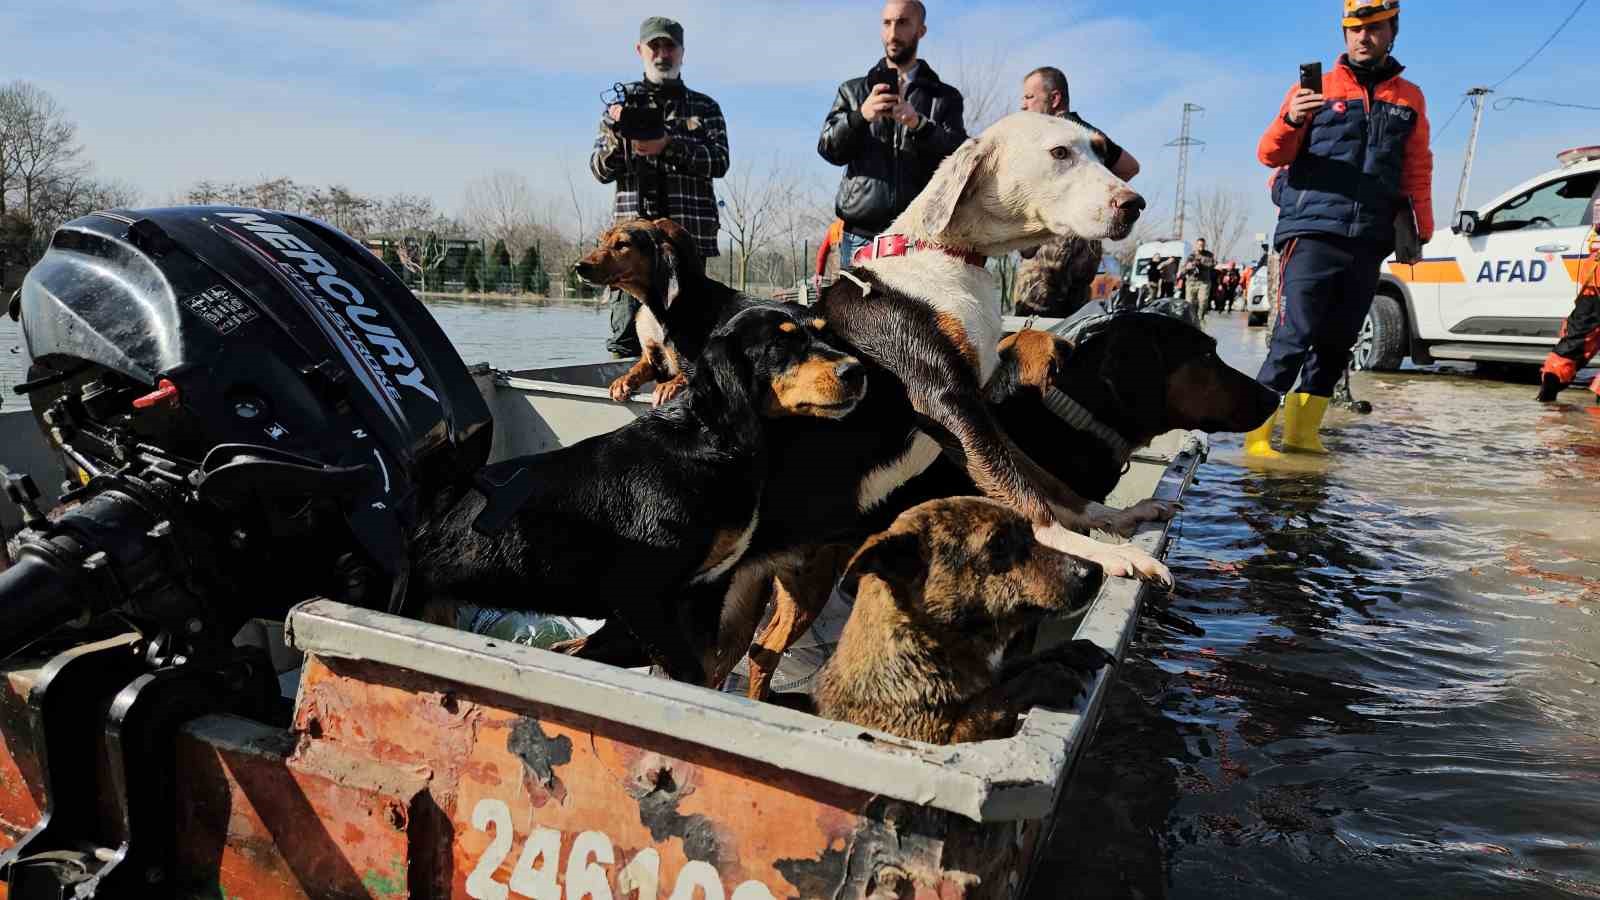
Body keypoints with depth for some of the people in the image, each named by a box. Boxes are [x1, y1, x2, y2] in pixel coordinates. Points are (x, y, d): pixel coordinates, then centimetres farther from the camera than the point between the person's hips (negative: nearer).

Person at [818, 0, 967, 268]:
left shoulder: (945, 97, 14)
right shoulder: (853, 91, 18)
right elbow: (829, 148, 4)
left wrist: (919, 125, -19)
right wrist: (860, 116, -16)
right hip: (861, 236, 1)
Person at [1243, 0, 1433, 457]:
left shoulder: (1409, 98, 17)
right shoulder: (1316, 88, 6)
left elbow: (1417, 172, 20)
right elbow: (1271, 155, -1)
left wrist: (1422, 228, 10)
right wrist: (1290, 121, -21)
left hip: (1368, 245, 5)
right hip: (1313, 234, -5)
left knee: (1337, 344, 6)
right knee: (1294, 338, -12)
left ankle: (1302, 432, 13)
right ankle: (1256, 432, -8)